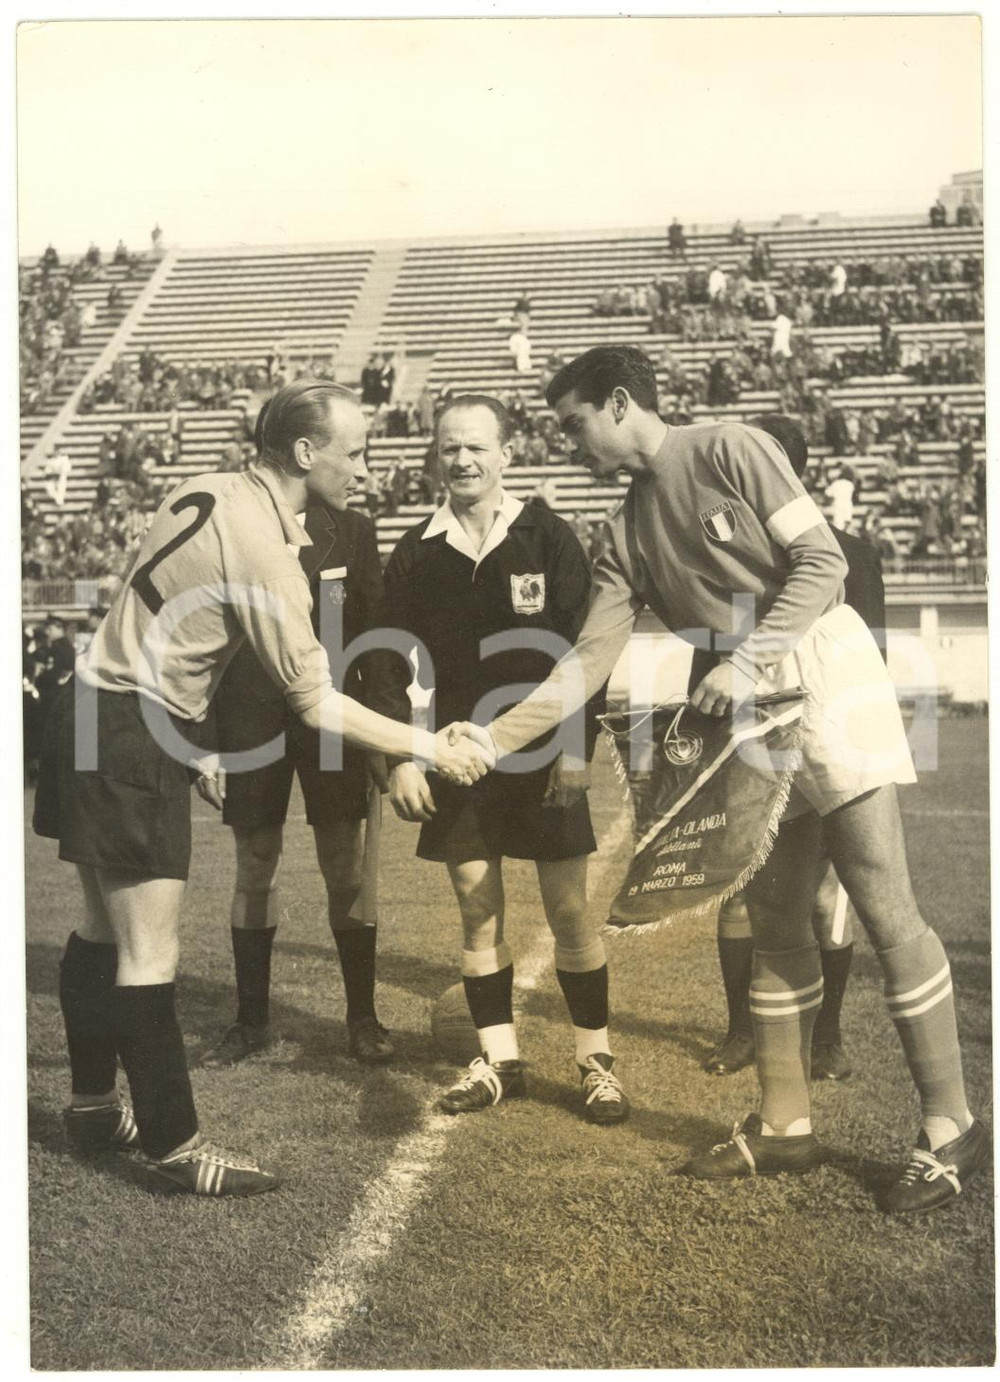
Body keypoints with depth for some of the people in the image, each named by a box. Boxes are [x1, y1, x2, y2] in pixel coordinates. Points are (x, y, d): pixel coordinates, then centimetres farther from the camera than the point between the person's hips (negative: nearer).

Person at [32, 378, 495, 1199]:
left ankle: (94, 1105, 32)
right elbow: (318, 706, -18)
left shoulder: (207, 491, 6)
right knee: (149, 953, -3)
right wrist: (432, 746, -10)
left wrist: (197, 740, 19)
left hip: (104, 720, 10)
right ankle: (174, 1146, 7)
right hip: (134, 738, -10)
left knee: (106, 929, 18)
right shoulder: (264, 549, -20)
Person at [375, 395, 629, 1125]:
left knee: (570, 910, 1)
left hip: (543, 755, -2)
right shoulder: (417, 552, 4)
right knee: (478, 910, 7)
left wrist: (576, 750, -10)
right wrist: (403, 757, -1)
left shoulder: (548, 537, -3)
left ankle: (596, 1059, 16)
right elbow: (399, 662, 6)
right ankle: (500, 1059, 21)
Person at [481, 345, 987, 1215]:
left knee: (885, 908, -6)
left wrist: (748, 659, -21)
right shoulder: (628, 535, 12)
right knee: (775, 922, 10)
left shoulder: (730, 451, -5)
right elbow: (589, 661, 5)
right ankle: (785, 1125, 21)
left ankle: (950, 1127, 5)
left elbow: (822, 561, -10)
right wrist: (492, 740, -4)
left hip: (826, 679, -7)